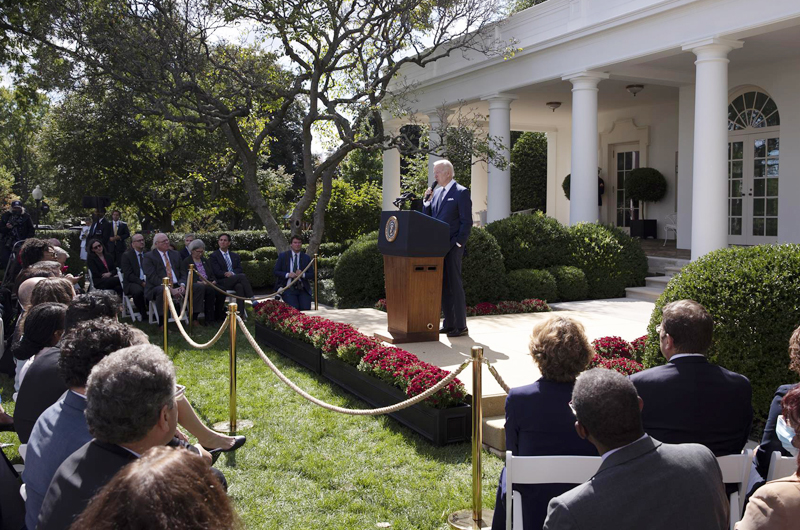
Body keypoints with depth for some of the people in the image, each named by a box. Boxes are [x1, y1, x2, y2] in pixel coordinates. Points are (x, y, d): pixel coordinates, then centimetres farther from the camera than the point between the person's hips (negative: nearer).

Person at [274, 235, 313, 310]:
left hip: (302, 289, 2)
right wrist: (287, 274, -14)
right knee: (294, 309, -24)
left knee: (306, 309, -18)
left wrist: (303, 274, -14)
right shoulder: (283, 256, 7)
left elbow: (311, 274, 8)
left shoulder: (306, 258, 11)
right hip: (288, 288, -2)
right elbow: (276, 272, 4)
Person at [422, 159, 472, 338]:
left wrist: (458, 244, -15)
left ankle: (461, 326, 1)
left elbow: (466, 222, -9)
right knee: (442, 286, 10)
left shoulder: (461, 192, -6)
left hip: (452, 247, -7)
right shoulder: (436, 193, 16)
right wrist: (426, 200, 2)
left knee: (454, 285, -5)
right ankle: (449, 323, 17)